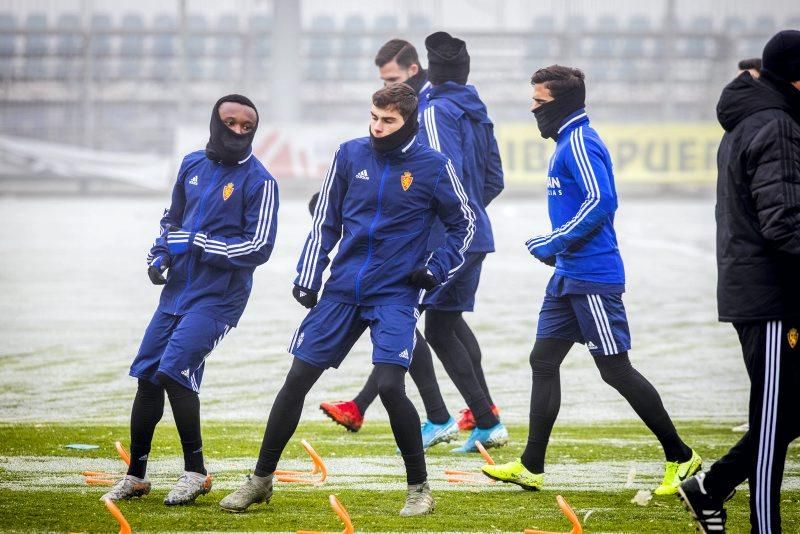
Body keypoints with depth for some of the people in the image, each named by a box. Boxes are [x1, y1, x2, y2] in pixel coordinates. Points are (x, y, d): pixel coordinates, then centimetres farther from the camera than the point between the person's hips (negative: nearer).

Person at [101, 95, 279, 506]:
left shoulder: (258, 182, -11)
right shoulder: (192, 165, 9)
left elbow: (258, 248, -15)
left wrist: (195, 244, -16)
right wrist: (160, 254, 3)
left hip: (219, 297, -7)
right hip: (177, 290, 7)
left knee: (175, 371, -18)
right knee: (147, 375, 8)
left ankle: (195, 472, -3)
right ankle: (135, 476, 21)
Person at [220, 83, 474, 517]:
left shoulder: (432, 167, -5)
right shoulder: (350, 155, 2)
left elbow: (463, 225, 8)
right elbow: (326, 220, 9)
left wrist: (435, 271, -3)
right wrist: (308, 278, 2)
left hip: (394, 294, -3)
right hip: (342, 290, 3)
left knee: (389, 386, -18)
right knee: (297, 379, 3)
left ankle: (419, 488, -1)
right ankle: (261, 480, 16)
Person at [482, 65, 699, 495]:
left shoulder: (580, 143, -15)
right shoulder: (568, 143, 16)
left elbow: (601, 201, -25)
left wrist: (555, 243, -20)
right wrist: (557, 248, 15)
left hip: (592, 278, -11)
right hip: (569, 277, 11)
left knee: (616, 369, -6)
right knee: (543, 360, 9)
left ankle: (680, 457, 2)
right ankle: (531, 468, 11)